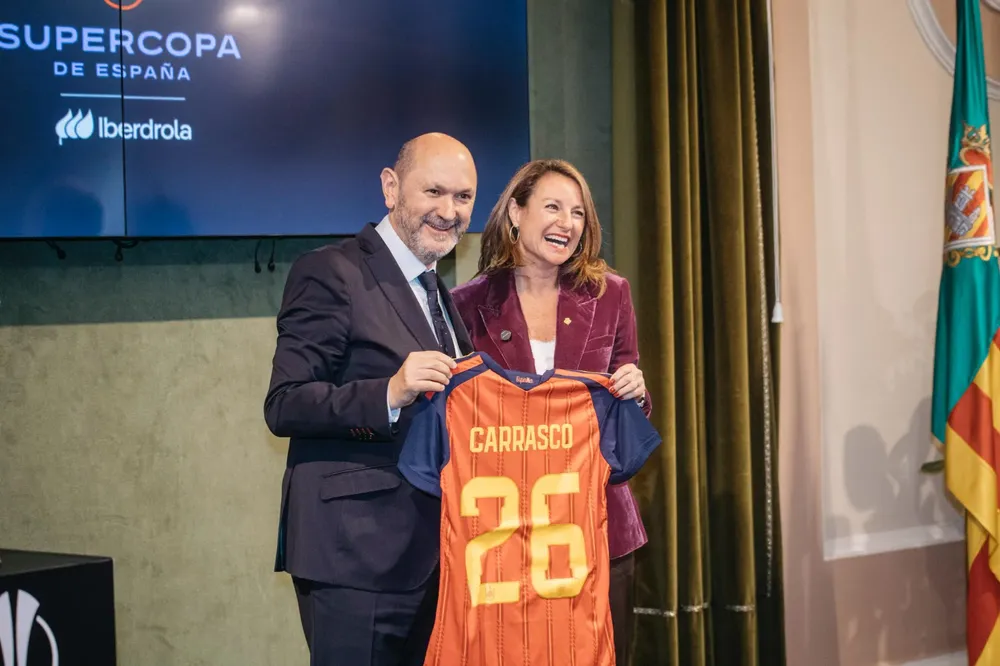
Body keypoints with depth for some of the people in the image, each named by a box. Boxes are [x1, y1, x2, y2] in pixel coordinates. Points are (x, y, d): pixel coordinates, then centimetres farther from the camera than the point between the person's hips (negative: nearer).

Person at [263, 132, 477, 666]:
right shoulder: (331, 274, -9)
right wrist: (390, 393, -29)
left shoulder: (438, 293, 19)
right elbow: (283, 407, -17)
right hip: (357, 557, -8)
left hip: (428, 556, 9)